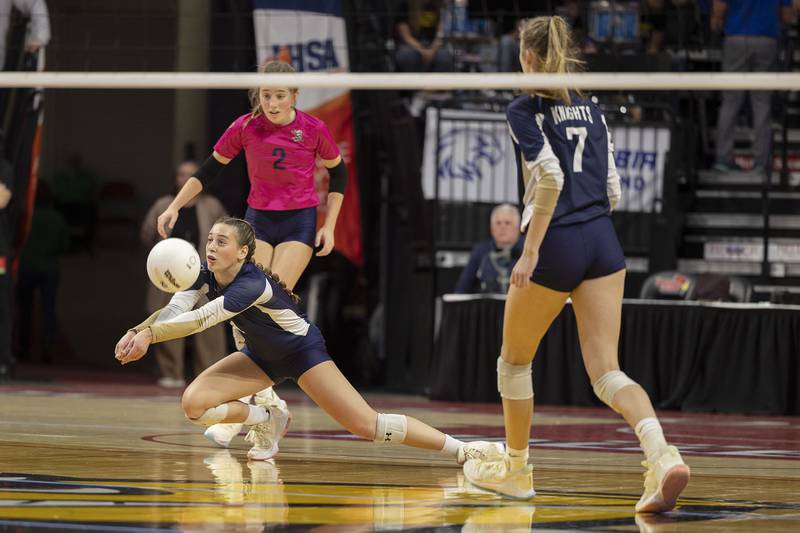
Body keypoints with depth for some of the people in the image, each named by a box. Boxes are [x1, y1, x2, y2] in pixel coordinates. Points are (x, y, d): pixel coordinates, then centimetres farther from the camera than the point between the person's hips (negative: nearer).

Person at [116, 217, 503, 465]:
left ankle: (459, 449, -7)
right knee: (193, 404, -14)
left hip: (302, 352, -7)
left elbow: (201, 320, -45)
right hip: (260, 356, 7)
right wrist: (137, 331, -44)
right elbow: (175, 310, -26)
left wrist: (149, 335, -50)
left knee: (365, 425, -17)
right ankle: (268, 421, 12)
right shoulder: (205, 274, -14)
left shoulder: (252, 284, -35)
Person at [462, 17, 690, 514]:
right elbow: (612, 190, 13)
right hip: (603, 244, 5)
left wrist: (530, 252, -17)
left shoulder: (526, 110, -4)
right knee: (606, 371, -1)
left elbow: (551, 176, -18)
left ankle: (516, 468, 28)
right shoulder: (592, 110, 14)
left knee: (515, 361, 17)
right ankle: (663, 455, -25)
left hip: (555, 247, -5)